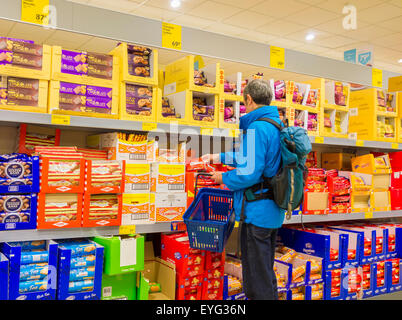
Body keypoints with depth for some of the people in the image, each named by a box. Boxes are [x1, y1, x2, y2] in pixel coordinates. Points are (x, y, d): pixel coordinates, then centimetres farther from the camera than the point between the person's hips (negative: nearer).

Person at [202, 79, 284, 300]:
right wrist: (219, 157, 31)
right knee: (267, 272, 22)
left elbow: (249, 173, -24)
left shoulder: (257, 128, -18)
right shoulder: (277, 126, 12)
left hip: (257, 213, -10)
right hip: (274, 211, 10)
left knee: (256, 279, 2)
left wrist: (224, 178, -6)